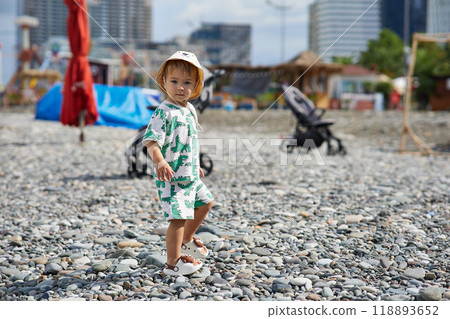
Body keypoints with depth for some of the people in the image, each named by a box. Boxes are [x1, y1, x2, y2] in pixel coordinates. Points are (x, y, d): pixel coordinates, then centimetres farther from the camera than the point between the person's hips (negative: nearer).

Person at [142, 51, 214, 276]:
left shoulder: (189, 110, 8)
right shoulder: (164, 113, -19)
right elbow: (151, 141, -28)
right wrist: (159, 161, -46)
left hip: (190, 175, 9)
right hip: (171, 177, -9)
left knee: (204, 202, 25)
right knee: (179, 217, -11)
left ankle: (186, 240, 43)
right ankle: (173, 263, 1)